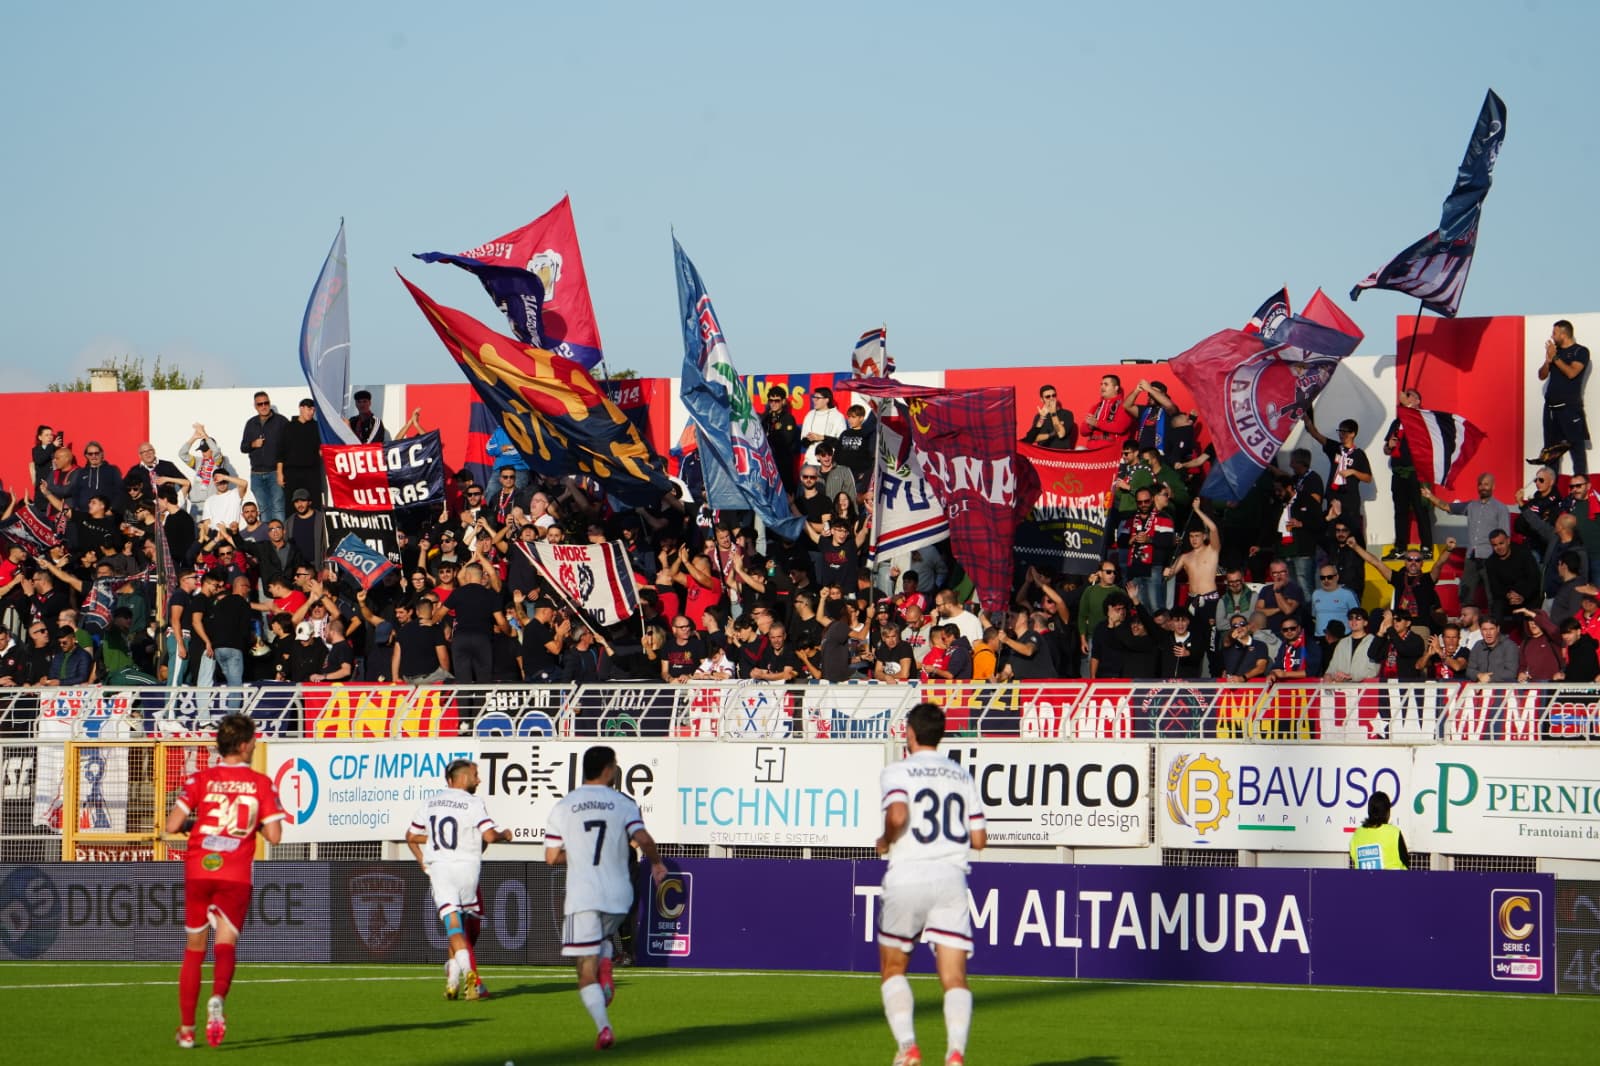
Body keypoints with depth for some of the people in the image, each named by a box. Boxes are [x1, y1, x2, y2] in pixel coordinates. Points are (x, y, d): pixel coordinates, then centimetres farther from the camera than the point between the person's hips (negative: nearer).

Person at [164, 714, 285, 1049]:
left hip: (198, 871, 1)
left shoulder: (200, 779, 1)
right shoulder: (261, 783, 1)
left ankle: (186, 1028, 15)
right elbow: (274, 835, -4)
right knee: (226, 943, -3)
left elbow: (172, 826, -6)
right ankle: (216, 999, -35)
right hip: (236, 876, -1)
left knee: (194, 948, 12)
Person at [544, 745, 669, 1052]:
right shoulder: (624, 804, 1)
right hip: (618, 896, 1)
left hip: (582, 897, -1)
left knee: (586, 969, 0)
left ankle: (603, 1027, -16)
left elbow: (551, 857, 3)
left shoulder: (563, 807, 4)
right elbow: (643, 839, -13)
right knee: (603, 939, 32)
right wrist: (657, 863, 6)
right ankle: (605, 970, 2)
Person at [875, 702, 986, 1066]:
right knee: (954, 977, -2)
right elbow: (978, 839, 11)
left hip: (906, 877, -3)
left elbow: (898, 816, -20)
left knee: (893, 968, 15)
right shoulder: (962, 776, 13)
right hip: (951, 878, 3)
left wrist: (885, 842, -1)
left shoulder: (897, 772, -1)